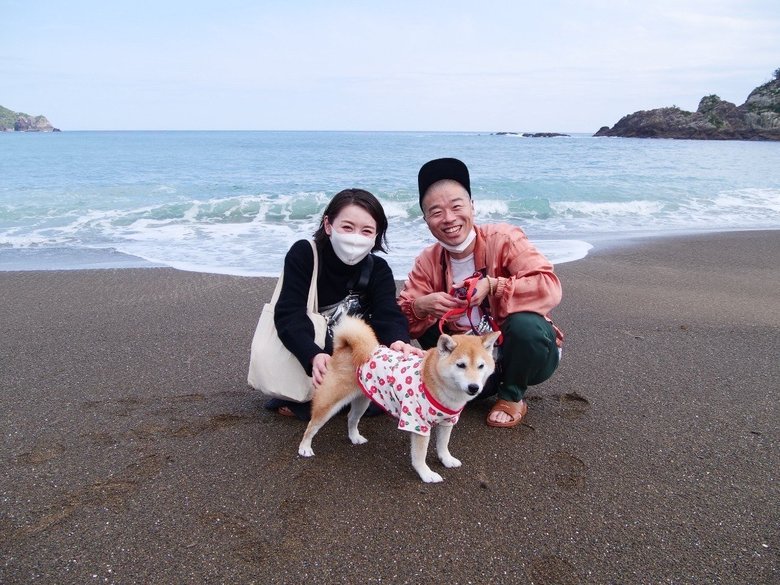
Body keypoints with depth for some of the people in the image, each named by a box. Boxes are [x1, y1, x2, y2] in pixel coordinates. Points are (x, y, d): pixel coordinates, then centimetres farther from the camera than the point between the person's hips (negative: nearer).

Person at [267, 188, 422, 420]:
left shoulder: (378, 270, -6)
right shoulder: (303, 254, -15)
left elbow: (388, 314, -23)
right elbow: (289, 315, -26)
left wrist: (398, 342, -50)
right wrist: (314, 356, -48)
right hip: (301, 361, -3)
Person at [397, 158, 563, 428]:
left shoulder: (503, 238, -18)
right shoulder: (428, 262, -5)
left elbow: (550, 287, -27)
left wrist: (493, 287, -34)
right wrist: (421, 306, -27)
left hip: (525, 352, -3)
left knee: (524, 322, -34)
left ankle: (512, 396, -3)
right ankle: (492, 385, 9)